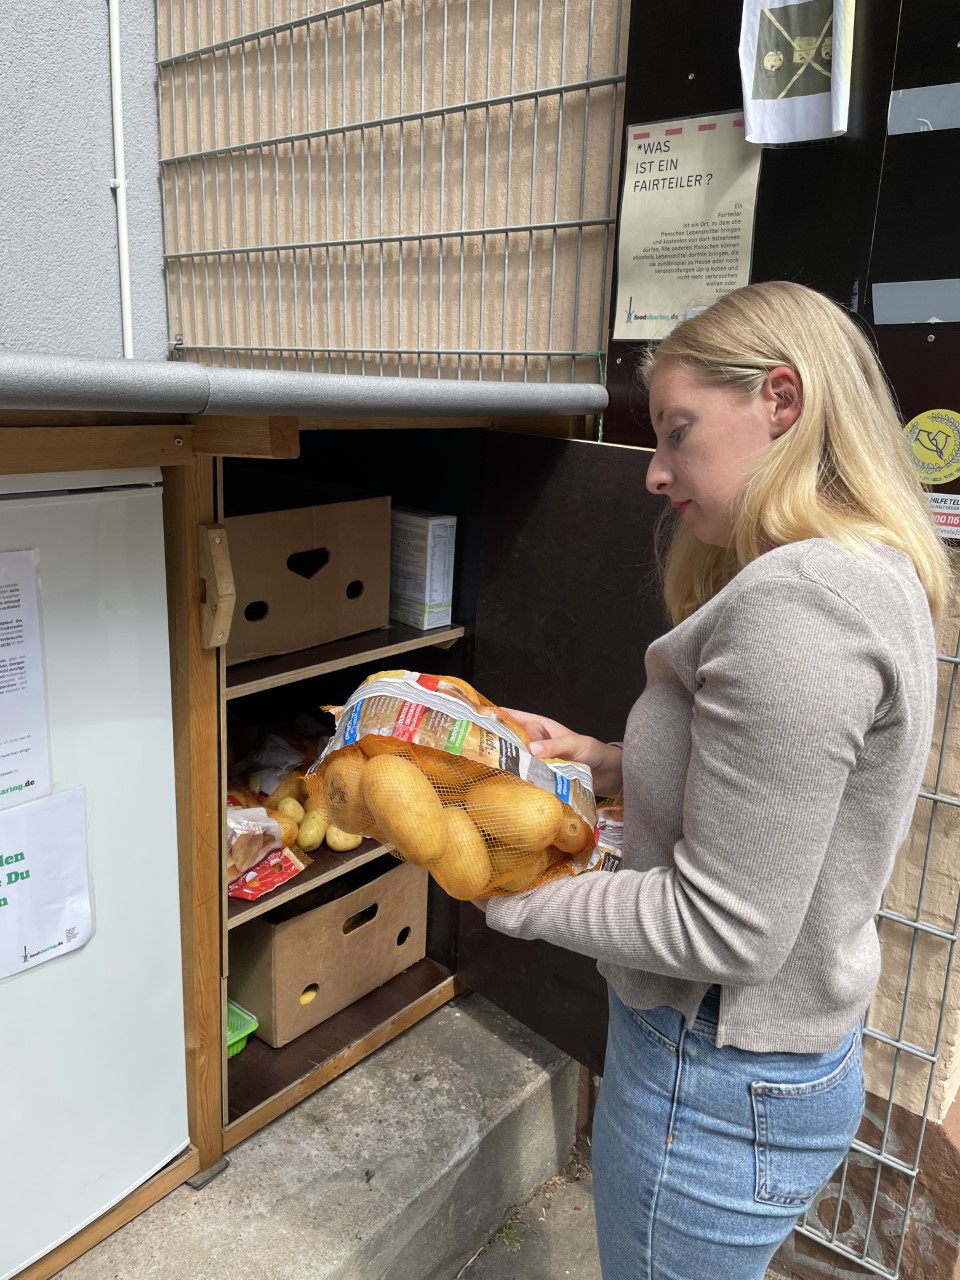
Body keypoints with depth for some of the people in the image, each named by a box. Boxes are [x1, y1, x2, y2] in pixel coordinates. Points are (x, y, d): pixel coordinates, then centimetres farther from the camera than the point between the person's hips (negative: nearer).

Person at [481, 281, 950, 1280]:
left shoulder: (798, 601, -29)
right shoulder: (871, 578, 4)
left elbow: (722, 928, -27)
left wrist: (505, 892, -17)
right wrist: (605, 763, 2)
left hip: (717, 1085, -9)